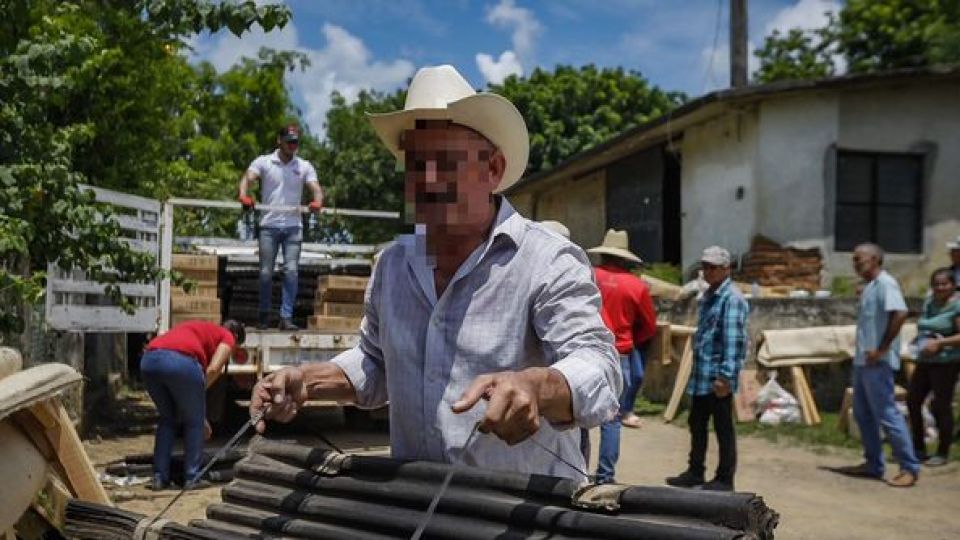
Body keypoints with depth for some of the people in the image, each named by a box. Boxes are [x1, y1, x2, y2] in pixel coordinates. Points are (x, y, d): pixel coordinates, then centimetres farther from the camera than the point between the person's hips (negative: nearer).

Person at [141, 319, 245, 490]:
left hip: (148, 360, 6)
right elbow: (213, 369, 1)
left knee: (167, 419, 26)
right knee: (194, 421, 16)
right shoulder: (228, 337, 21)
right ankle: (192, 478, 18)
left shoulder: (198, 328, 40)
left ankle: (160, 477, 23)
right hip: (180, 361, -6)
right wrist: (198, 393, 16)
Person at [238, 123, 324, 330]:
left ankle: (286, 317, -6)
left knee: (291, 271, -8)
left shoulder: (304, 166, 11)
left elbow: (315, 187, -1)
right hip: (269, 225, -1)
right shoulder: (263, 162, 6)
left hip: (293, 226, 1)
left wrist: (317, 201, -24)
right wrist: (244, 196, -29)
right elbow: (247, 178, -7)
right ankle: (263, 315, 17)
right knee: (266, 272, 1)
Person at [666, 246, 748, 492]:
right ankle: (695, 472, 30)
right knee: (697, 425, 18)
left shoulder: (732, 299, -14)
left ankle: (725, 479, 13)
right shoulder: (708, 295, 16)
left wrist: (725, 375, -24)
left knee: (723, 428, 2)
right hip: (700, 376, 9)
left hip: (718, 378, -9)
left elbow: (734, 340, -20)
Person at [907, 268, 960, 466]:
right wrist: (921, 340, 8)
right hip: (925, 361, 8)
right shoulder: (928, 303, 13)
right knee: (913, 400, 7)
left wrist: (939, 343, -23)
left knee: (941, 406, -3)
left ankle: (943, 453, 9)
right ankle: (918, 449, 19)